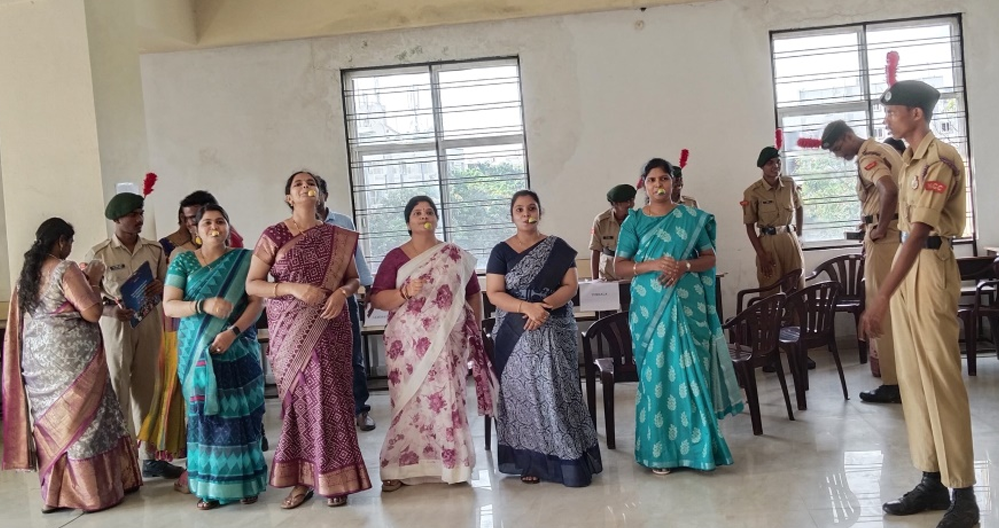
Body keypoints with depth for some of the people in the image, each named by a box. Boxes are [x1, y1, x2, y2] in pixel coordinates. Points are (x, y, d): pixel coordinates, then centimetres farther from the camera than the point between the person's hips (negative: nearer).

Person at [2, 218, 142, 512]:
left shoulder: (27, 273, 11)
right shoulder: (65, 270, -13)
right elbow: (92, 312, -16)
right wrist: (93, 281, 0)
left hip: (37, 357, 7)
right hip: (71, 356, -7)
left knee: (53, 421, 12)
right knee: (81, 419, 1)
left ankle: (55, 493, 17)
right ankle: (93, 492, 7)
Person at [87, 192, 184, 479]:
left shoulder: (155, 249, 7)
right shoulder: (98, 254, -3)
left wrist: (161, 287, -9)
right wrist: (112, 310, -21)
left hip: (149, 326, 4)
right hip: (115, 328, -4)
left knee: (147, 391, 9)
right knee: (117, 393, -3)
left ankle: (150, 457, 17)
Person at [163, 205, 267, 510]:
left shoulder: (244, 259, 4)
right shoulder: (183, 262, 6)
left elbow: (257, 301, -3)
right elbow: (169, 306, -2)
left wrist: (233, 332, -17)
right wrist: (204, 305, -19)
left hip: (238, 351, -1)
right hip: (198, 352, 1)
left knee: (240, 413, 0)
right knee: (205, 414, 2)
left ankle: (244, 481, 9)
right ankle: (208, 485, 8)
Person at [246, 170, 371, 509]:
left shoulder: (337, 237, 8)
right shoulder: (274, 236, 0)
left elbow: (354, 279, 13)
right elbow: (251, 285, -3)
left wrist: (342, 292, -10)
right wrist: (294, 288, -17)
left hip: (329, 329, 2)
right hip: (290, 330, -1)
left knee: (330, 397, 0)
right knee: (300, 397, 2)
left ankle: (333, 478, 9)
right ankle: (302, 479, 12)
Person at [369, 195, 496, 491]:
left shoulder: (456, 256, 9)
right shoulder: (395, 258, 4)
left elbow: (473, 294, 14)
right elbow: (377, 299, -1)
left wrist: (476, 331, 8)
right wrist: (405, 292, -18)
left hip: (447, 341, 1)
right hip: (409, 342, -1)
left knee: (447, 399, -1)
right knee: (408, 402, -2)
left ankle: (452, 464, 9)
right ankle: (401, 467, 4)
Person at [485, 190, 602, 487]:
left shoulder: (557, 248, 6)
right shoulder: (501, 251, 4)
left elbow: (570, 286, 0)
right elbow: (494, 294, -4)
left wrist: (544, 306, -18)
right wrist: (527, 307, -20)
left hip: (555, 332, 0)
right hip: (516, 334, 0)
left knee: (557, 391, -3)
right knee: (523, 392, -1)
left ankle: (567, 458, 4)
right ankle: (530, 460, 5)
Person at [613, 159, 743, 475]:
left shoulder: (692, 218, 6)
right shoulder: (634, 222, 5)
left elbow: (710, 257, 6)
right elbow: (619, 266, 0)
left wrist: (685, 266, -14)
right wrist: (651, 265, -16)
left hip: (687, 305, 0)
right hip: (650, 308, 0)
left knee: (691, 372, -1)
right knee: (656, 375, 1)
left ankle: (697, 446, 10)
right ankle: (659, 451, 8)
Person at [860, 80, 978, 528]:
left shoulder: (939, 158, -16)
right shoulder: (910, 158, 14)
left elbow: (919, 232, -25)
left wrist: (880, 299, -30)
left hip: (930, 265, -10)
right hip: (906, 264, 10)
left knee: (940, 379, -6)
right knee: (913, 377, 11)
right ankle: (932, 480, 19)